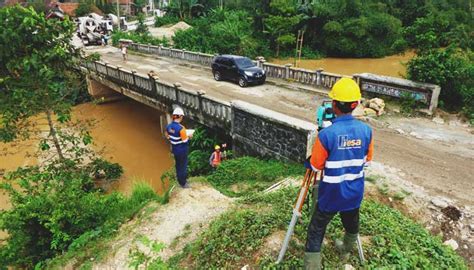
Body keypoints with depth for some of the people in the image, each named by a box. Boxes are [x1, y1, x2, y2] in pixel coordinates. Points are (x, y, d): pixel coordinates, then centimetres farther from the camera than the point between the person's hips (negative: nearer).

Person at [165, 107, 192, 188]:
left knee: (178, 165, 22)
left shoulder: (168, 126, -6)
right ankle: (183, 183, 22)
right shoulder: (181, 128, -28)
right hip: (182, 151, -7)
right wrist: (188, 136, -3)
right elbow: (185, 141, -22)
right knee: (183, 166, 10)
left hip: (174, 150, 7)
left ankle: (180, 181, 38)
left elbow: (168, 137, 8)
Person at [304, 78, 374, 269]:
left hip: (331, 194, -5)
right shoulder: (366, 130, -10)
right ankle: (346, 250, 56)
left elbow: (315, 166, -13)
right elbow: (367, 161, 4)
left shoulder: (326, 134, -25)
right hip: (355, 193, 6)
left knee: (316, 232, 7)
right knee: (351, 225, 29)